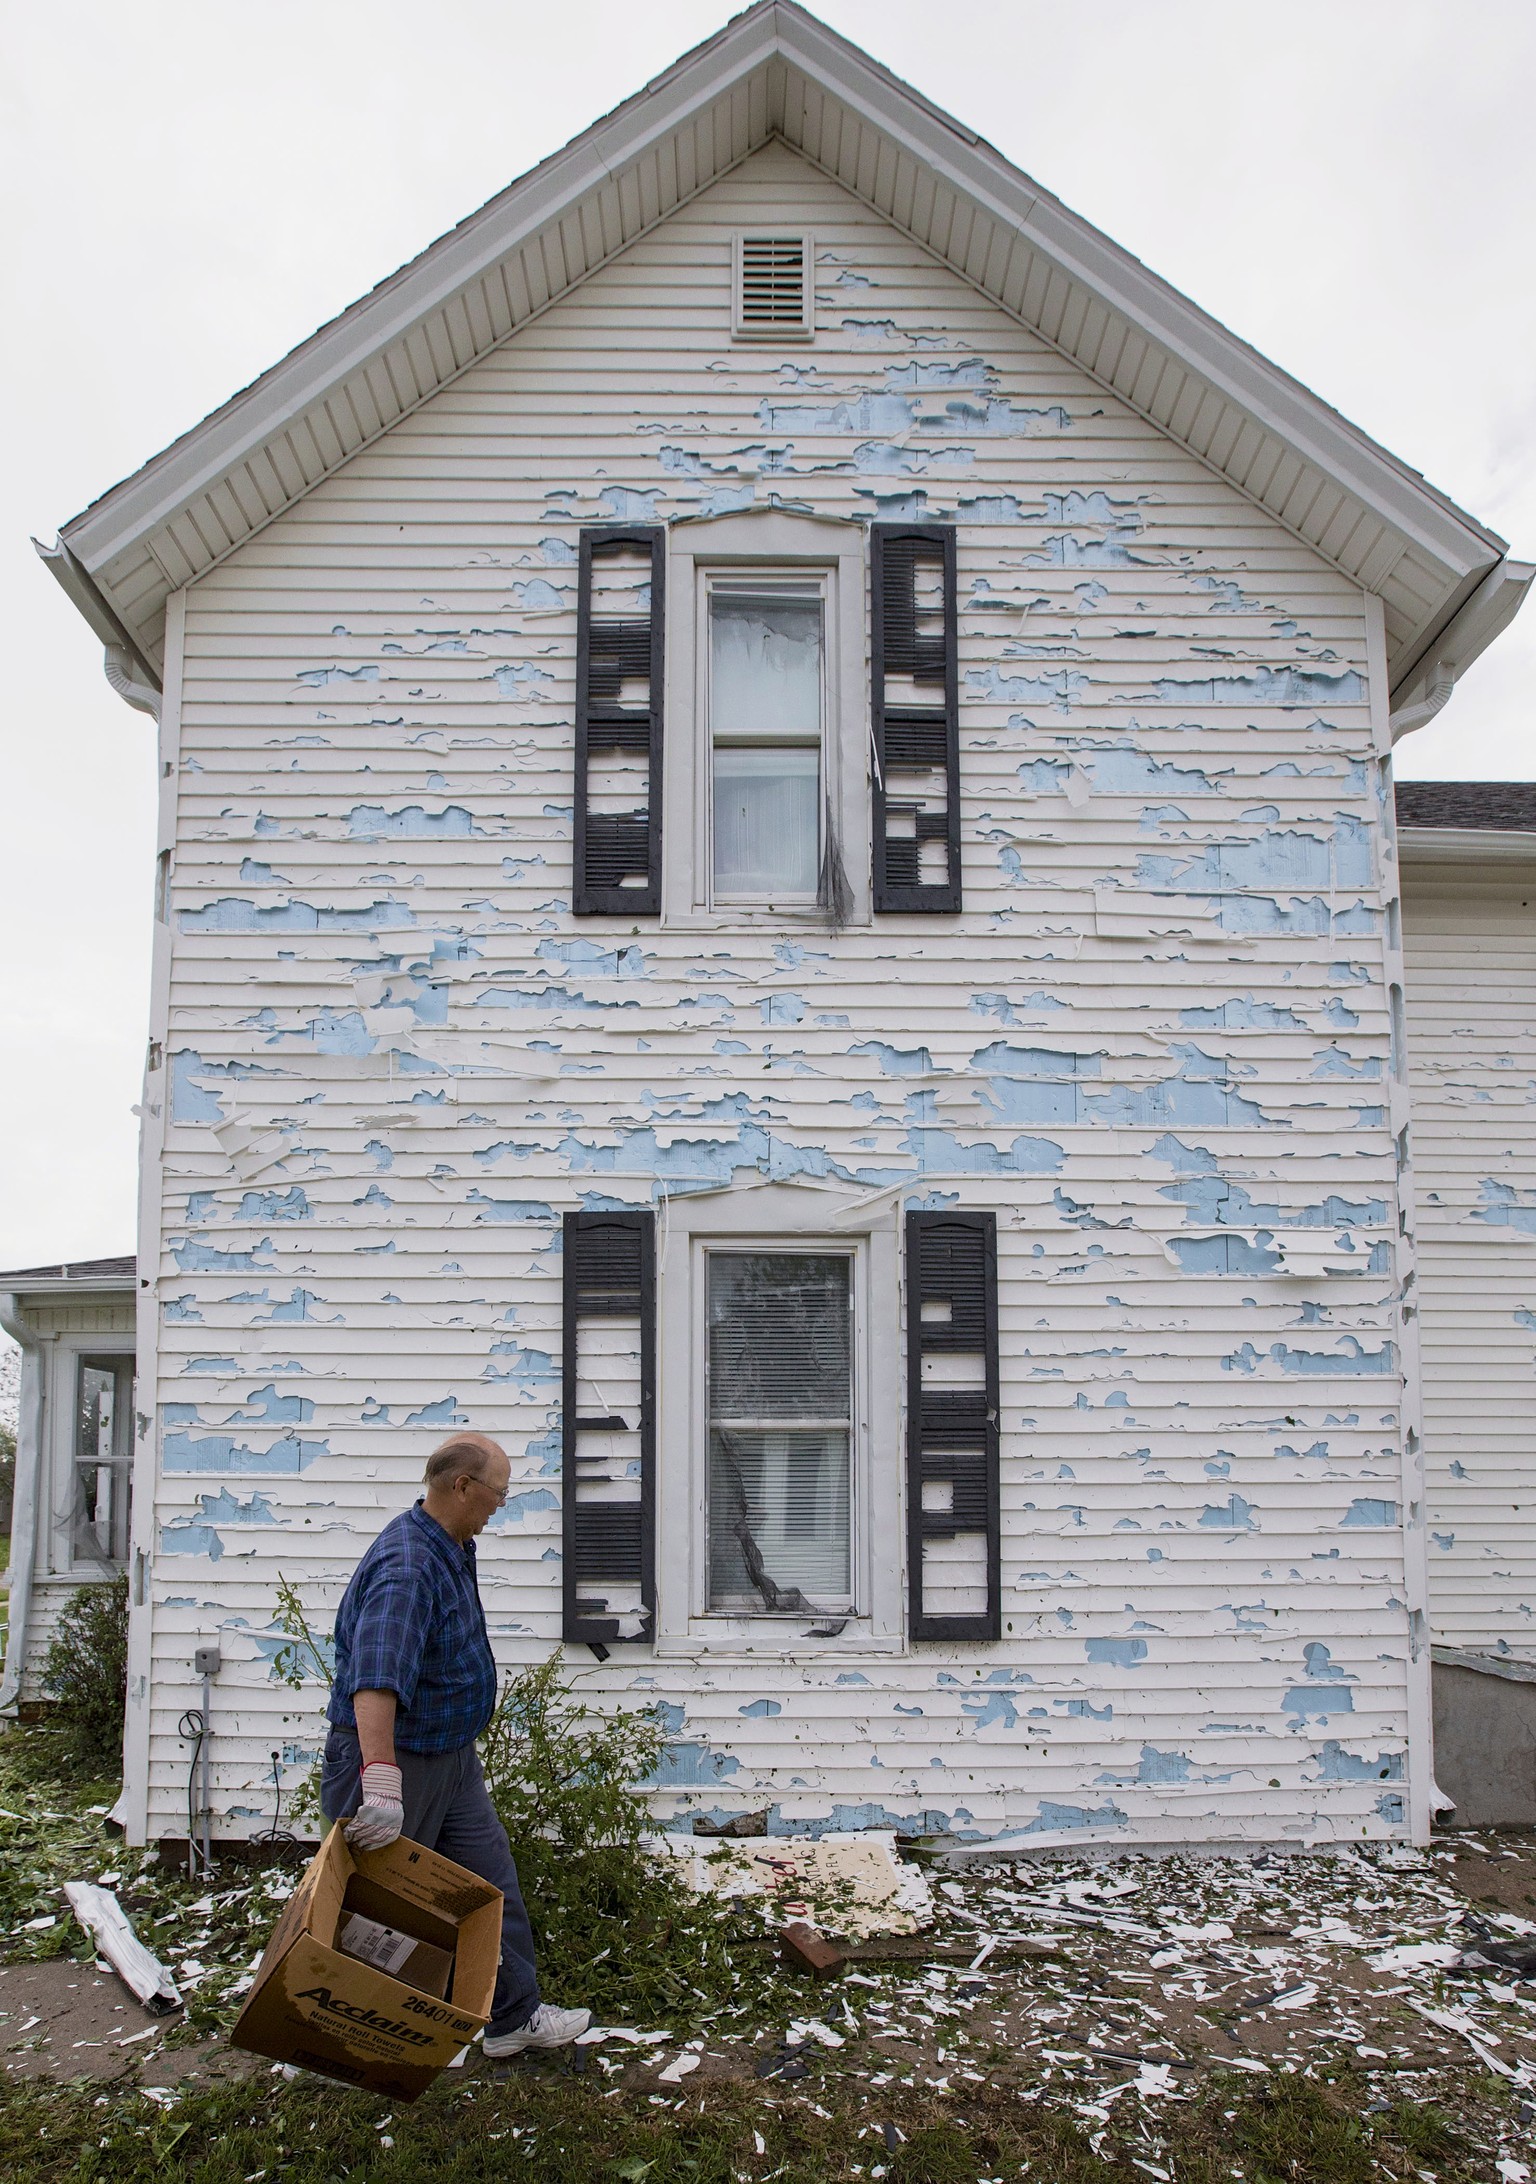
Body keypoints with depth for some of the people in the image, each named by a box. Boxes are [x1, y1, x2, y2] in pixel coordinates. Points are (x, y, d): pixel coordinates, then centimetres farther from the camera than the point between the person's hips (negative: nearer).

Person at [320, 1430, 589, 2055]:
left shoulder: (453, 1548, 3)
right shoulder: (406, 1567, -31)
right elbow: (376, 1679, -46)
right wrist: (382, 1784, -55)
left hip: (452, 1757, 9)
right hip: (400, 1761, -9)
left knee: (492, 1883, 13)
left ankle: (514, 2017, 25)